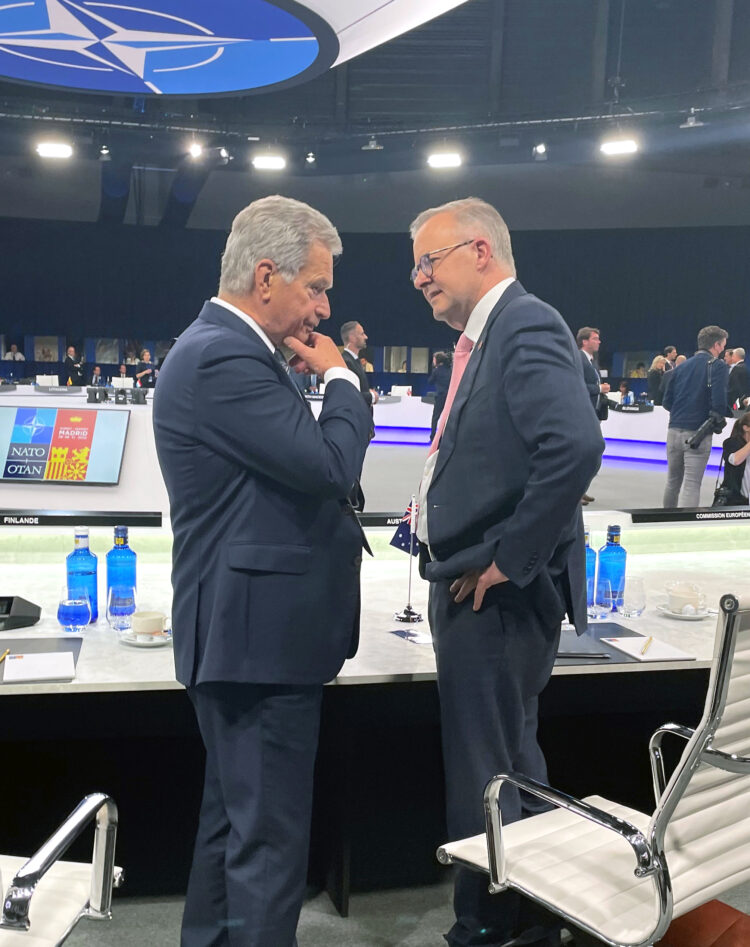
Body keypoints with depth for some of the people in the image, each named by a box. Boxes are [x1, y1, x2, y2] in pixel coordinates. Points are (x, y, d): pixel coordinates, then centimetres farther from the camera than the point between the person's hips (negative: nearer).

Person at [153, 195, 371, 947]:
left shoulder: (220, 349, 15)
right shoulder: (224, 360, -20)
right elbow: (330, 465, -22)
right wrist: (339, 377, -9)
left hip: (242, 633, 11)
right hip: (260, 636, -11)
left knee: (232, 820, 22)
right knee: (269, 837, 1)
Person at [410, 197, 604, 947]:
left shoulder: (526, 328, -16)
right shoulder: (484, 337, 15)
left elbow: (575, 445, -30)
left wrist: (505, 560, -24)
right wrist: (438, 504, 6)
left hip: (496, 595, -10)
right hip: (472, 588, 10)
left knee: (483, 777, 2)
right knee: (511, 761, 21)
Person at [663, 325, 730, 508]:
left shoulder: (682, 366, 12)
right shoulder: (718, 365, -6)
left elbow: (667, 401, 10)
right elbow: (719, 401, -17)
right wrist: (720, 416, 3)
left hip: (674, 430, 6)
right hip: (698, 433, -6)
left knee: (673, 480, 19)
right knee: (691, 484, -5)